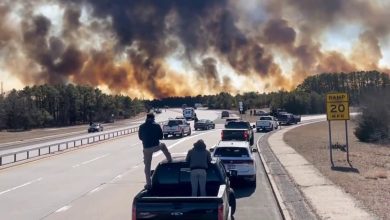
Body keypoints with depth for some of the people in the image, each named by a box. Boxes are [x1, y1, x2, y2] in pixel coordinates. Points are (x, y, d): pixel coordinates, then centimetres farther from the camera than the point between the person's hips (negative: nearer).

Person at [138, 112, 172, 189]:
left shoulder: (142, 127, -1)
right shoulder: (156, 125, -6)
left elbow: (140, 137, 9)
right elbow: (161, 136, 0)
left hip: (146, 148, 1)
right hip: (156, 146, -1)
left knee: (147, 166, 10)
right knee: (163, 146, 35)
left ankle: (148, 183, 10)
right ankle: (170, 160, 41)